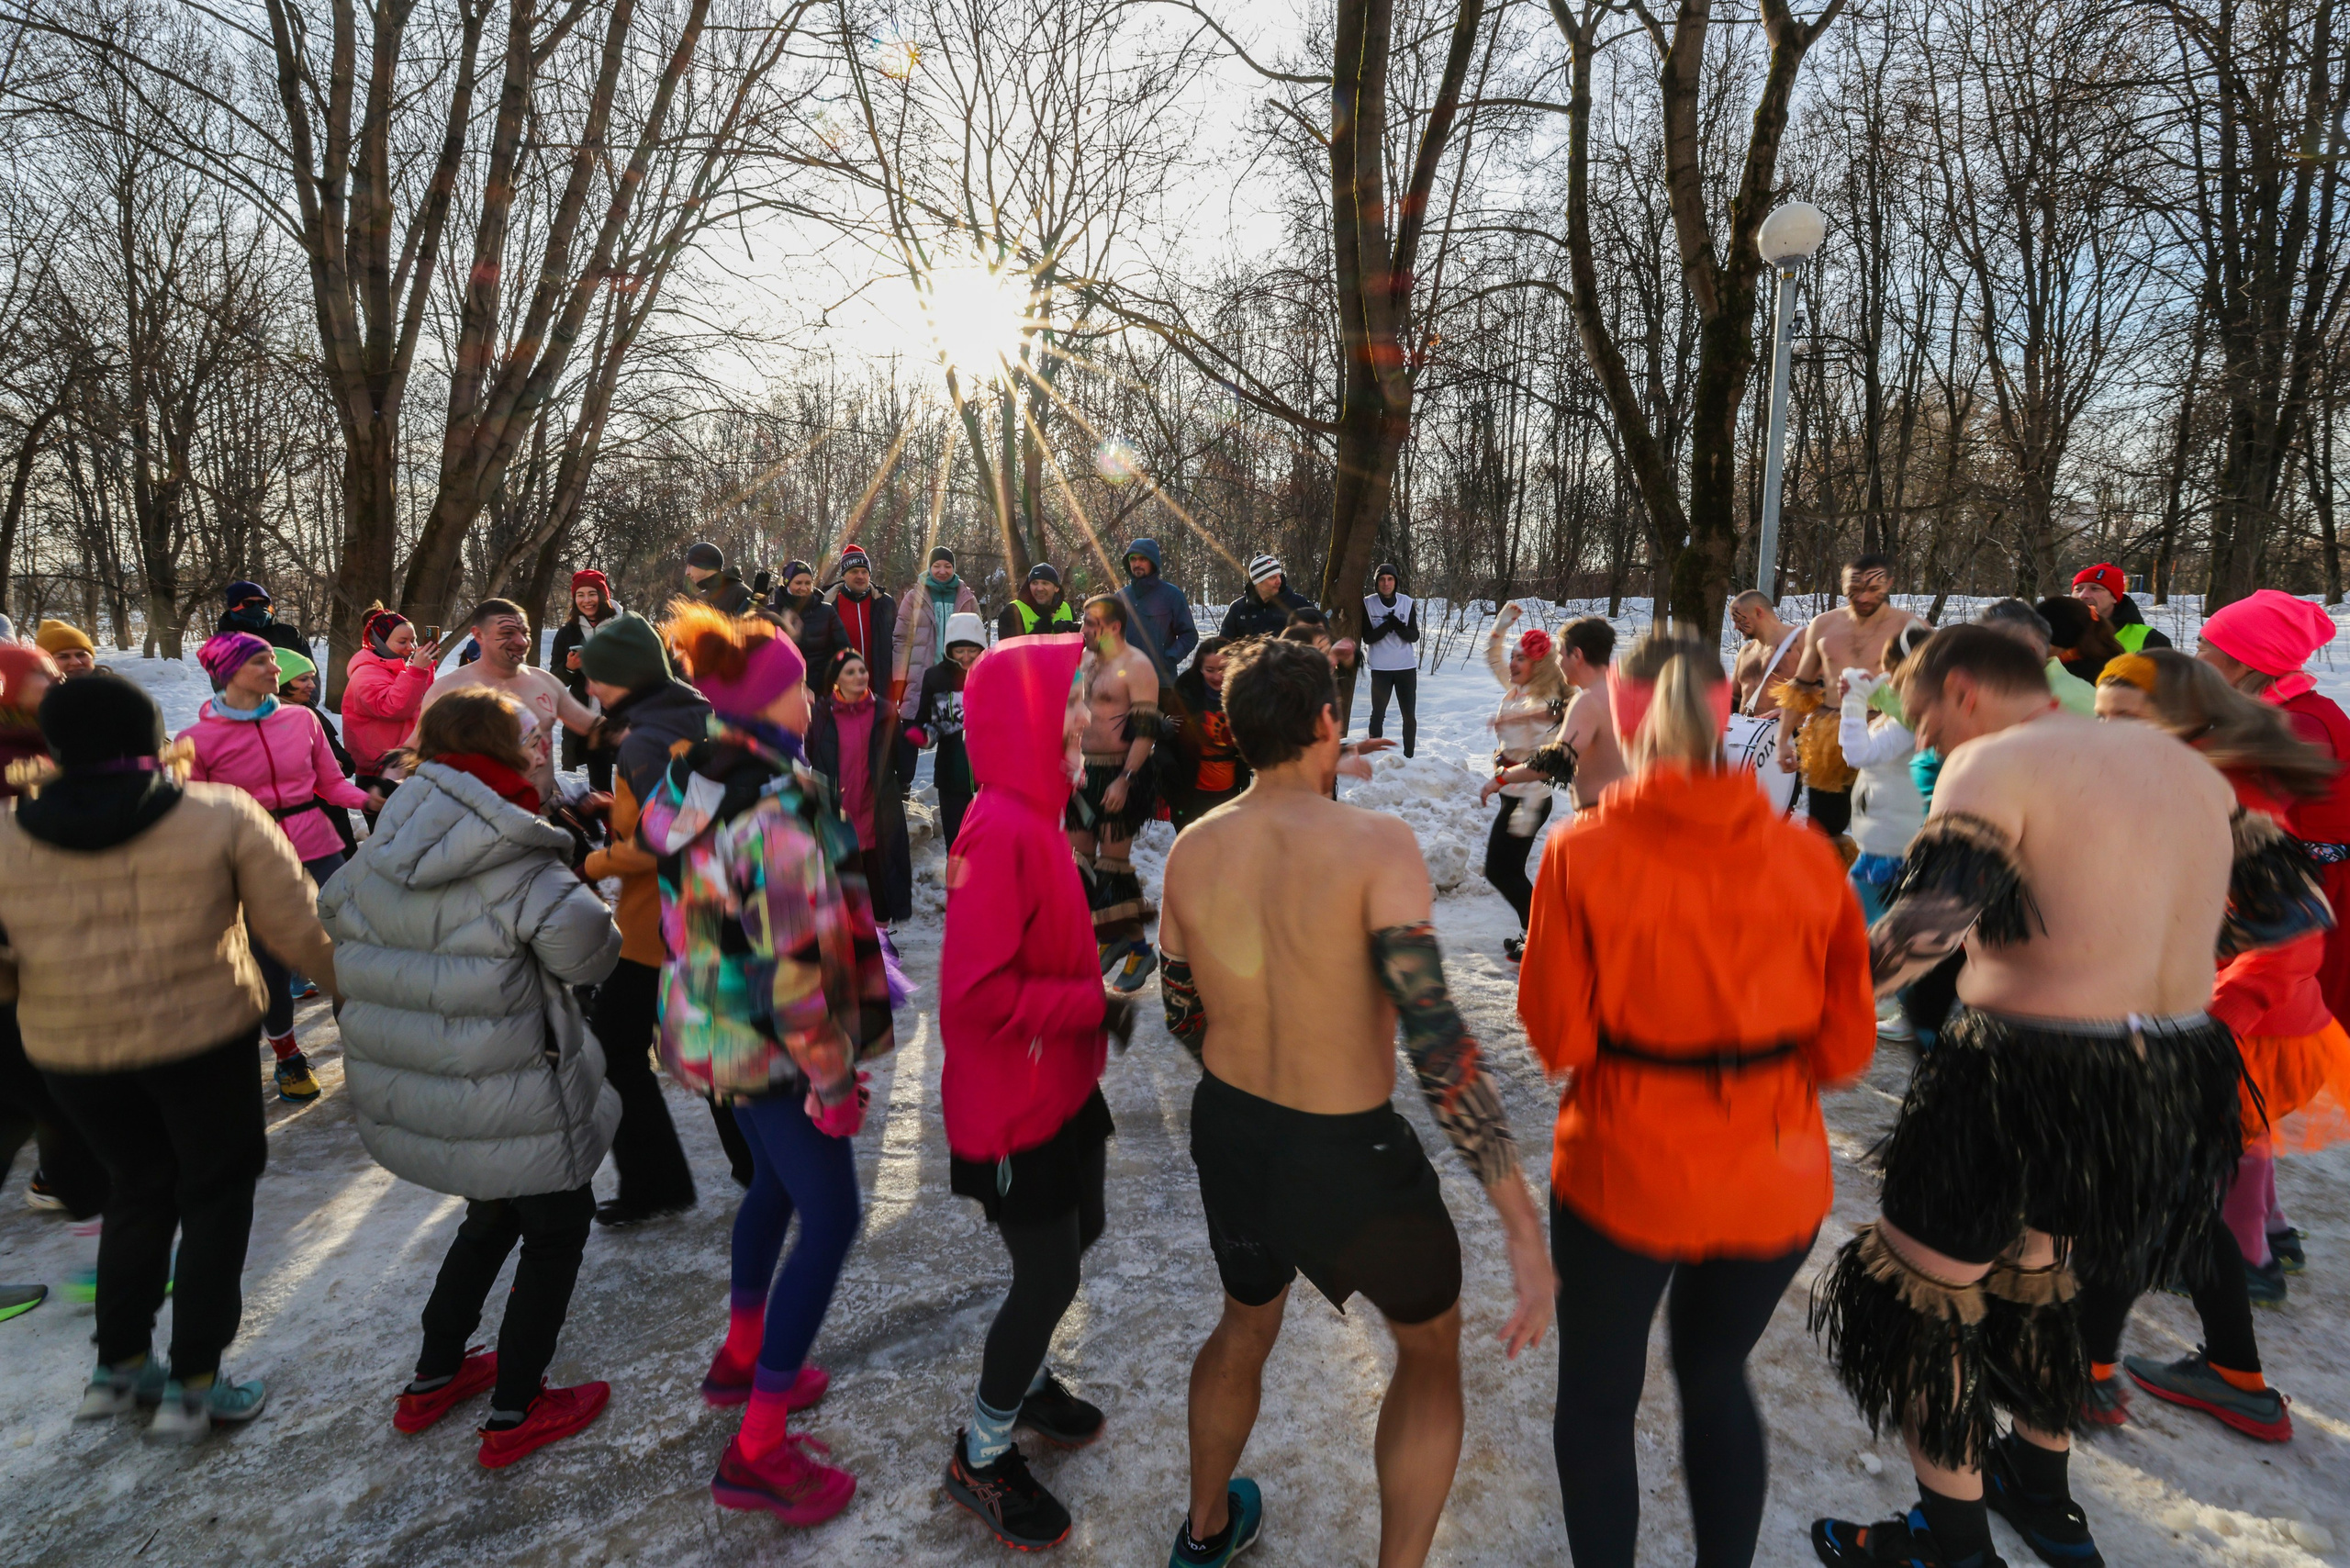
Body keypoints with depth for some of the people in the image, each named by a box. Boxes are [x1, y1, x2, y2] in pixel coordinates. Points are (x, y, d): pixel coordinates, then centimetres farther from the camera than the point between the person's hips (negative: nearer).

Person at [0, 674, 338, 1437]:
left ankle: (120, 1365, 33)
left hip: (69, 1051, 3)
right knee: (217, 1192, 14)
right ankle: (193, 1384, 17)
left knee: (138, 1187, 24)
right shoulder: (221, 816, -13)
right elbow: (299, 926, -11)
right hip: (199, 1037, -3)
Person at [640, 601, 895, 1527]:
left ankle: (741, 1358, 45)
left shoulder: (688, 780, 0)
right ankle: (757, 1451, 11)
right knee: (830, 1218, 3)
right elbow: (798, 963, -27)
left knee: (776, 1183, 27)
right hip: (770, 1047, -9)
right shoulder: (778, 810, -27)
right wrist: (834, 1078, -18)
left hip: (709, 1024, 9)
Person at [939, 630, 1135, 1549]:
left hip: (1061, 1085, 9)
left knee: (1077, 1233, 24)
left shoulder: (1033, 817, 2)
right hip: (1012, 1104, -9)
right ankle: (980, 1457, 30)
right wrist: (1096, 1005, -21)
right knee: (1048, 1277, 6)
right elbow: (981, 991, -30)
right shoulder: (1001, 832, -28)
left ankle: (1023, 1380, 48)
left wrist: (1097, 997, -2)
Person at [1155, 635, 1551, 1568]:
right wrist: (1525, 1225, -25)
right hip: (1349, 1157, -5)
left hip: (1227, 1132, 5)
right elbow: (1437, 1040, -29)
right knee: (1430, 1347, 26)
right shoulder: (1375, 843, -22)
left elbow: (1182, 1017, 5)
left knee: (1245, 1325, 33)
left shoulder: (1191, 850, -7)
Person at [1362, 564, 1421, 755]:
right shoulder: (1368, 603, -4)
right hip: (1380, 668, -2)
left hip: (1407, 667, 2)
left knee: (1409, 715, 6)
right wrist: (1388, 625, -21)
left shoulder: (1407, 603, -1)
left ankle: (1409, 755, 16)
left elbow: (1414, 636, -2)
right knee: (1378, 714, 5)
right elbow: (1367, 637, -8)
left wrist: (1399, 626, -21)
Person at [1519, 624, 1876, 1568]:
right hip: (1774, 1178, 4)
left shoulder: (1585, 851, -16)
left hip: (1624, 1170, -3)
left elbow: (1557, 1035, -12)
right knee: (1717, 1379, 28)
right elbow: (1846, 1039, -2)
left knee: (1597, 1397, 19)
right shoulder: (1804, 855, -8)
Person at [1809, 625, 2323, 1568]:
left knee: (1920, 1298, 10)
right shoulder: (2178, 761, 12)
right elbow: (2293, 907, 16)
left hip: (2029, 1079, -8)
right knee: (2033, 1277, 29)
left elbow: (1931, 920, -28)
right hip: (2173, 1084, 9)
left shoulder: (1999, 761, -12)